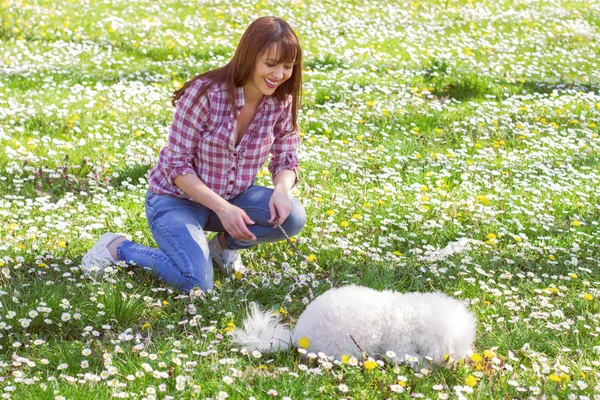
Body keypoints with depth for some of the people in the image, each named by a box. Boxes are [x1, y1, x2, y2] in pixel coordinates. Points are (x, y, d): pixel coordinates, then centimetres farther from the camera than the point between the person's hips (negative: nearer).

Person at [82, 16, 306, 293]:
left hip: (233, 197, 5)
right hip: (177, 199, -5)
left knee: (293, 217, -22)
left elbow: (286, 160, 1)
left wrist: (282, 189, -24)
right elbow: (176, 165, -21)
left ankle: (225, 243, 7)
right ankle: (117, 248, -1)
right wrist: (222, 208, -32)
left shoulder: (281, 102, -9)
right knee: (196, 285, -27)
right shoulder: (205, 93, -25)